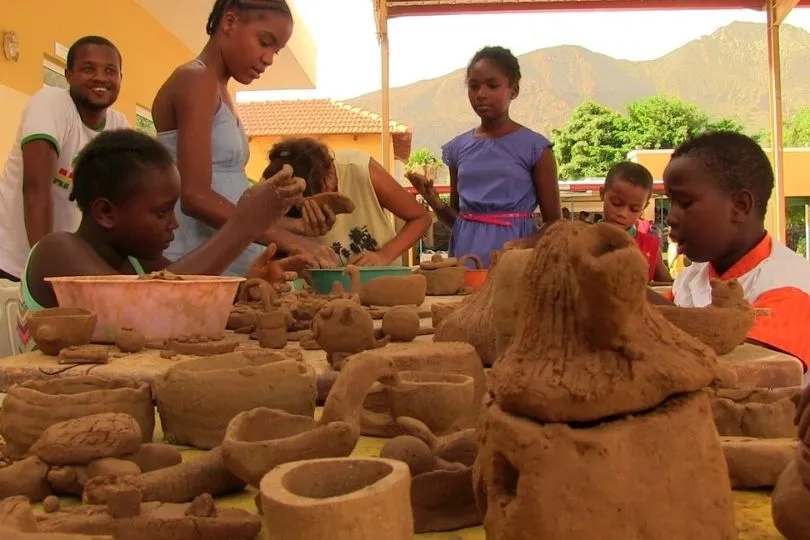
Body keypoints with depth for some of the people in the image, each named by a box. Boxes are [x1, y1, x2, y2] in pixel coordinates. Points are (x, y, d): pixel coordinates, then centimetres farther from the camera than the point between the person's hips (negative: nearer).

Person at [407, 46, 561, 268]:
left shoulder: (535, 147, -4)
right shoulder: (458, 148, 7)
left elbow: (553, 223, -1)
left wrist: (521, 247, -18)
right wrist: (433, 200, -3)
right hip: (467, 253, 4)